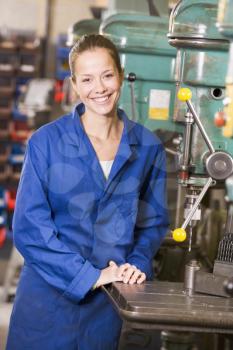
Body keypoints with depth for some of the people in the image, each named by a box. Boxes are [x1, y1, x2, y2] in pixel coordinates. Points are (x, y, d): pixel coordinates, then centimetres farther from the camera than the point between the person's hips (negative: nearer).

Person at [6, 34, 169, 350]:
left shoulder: (148, 147, 1)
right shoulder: (47, 142, -7)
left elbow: (154, 221, 11)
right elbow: (29, 226, -10)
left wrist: (137, 264, -7)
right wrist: (90, 275, -15)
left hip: (109, 300, 2)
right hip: (50, 294, -2)